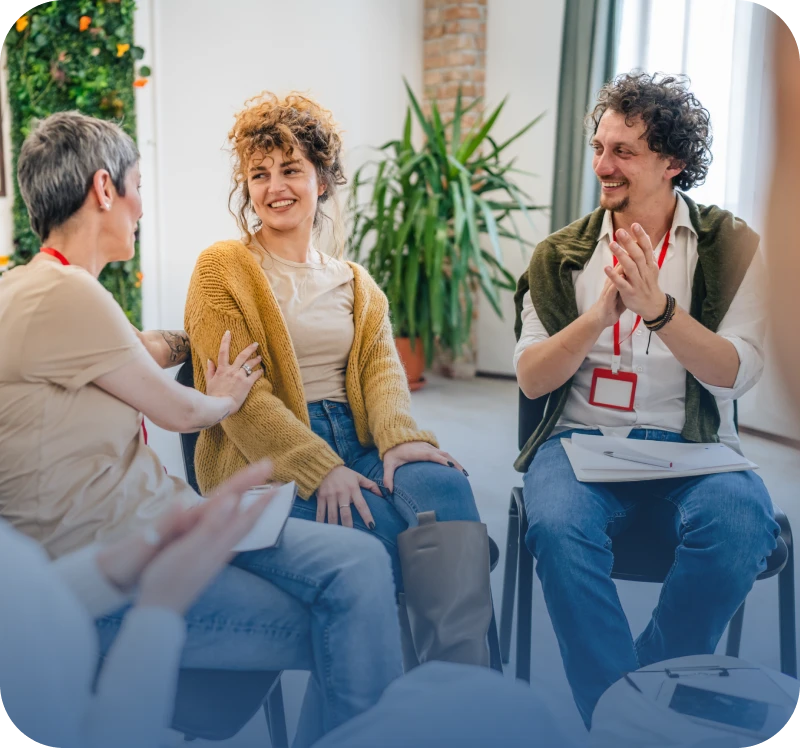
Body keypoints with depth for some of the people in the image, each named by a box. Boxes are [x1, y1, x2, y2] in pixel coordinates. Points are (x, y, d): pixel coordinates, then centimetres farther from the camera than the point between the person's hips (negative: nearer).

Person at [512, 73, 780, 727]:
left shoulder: (732, 246, 5)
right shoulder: (561, 255, 8)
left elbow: (736, 374, -7)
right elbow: (531, 378, 0)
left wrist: (659, 308, -23)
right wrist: (600, 313, -16)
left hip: (690, 445, 0)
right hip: (581, 439, 1)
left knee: (740, 526, -31)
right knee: (559, 528, -32)